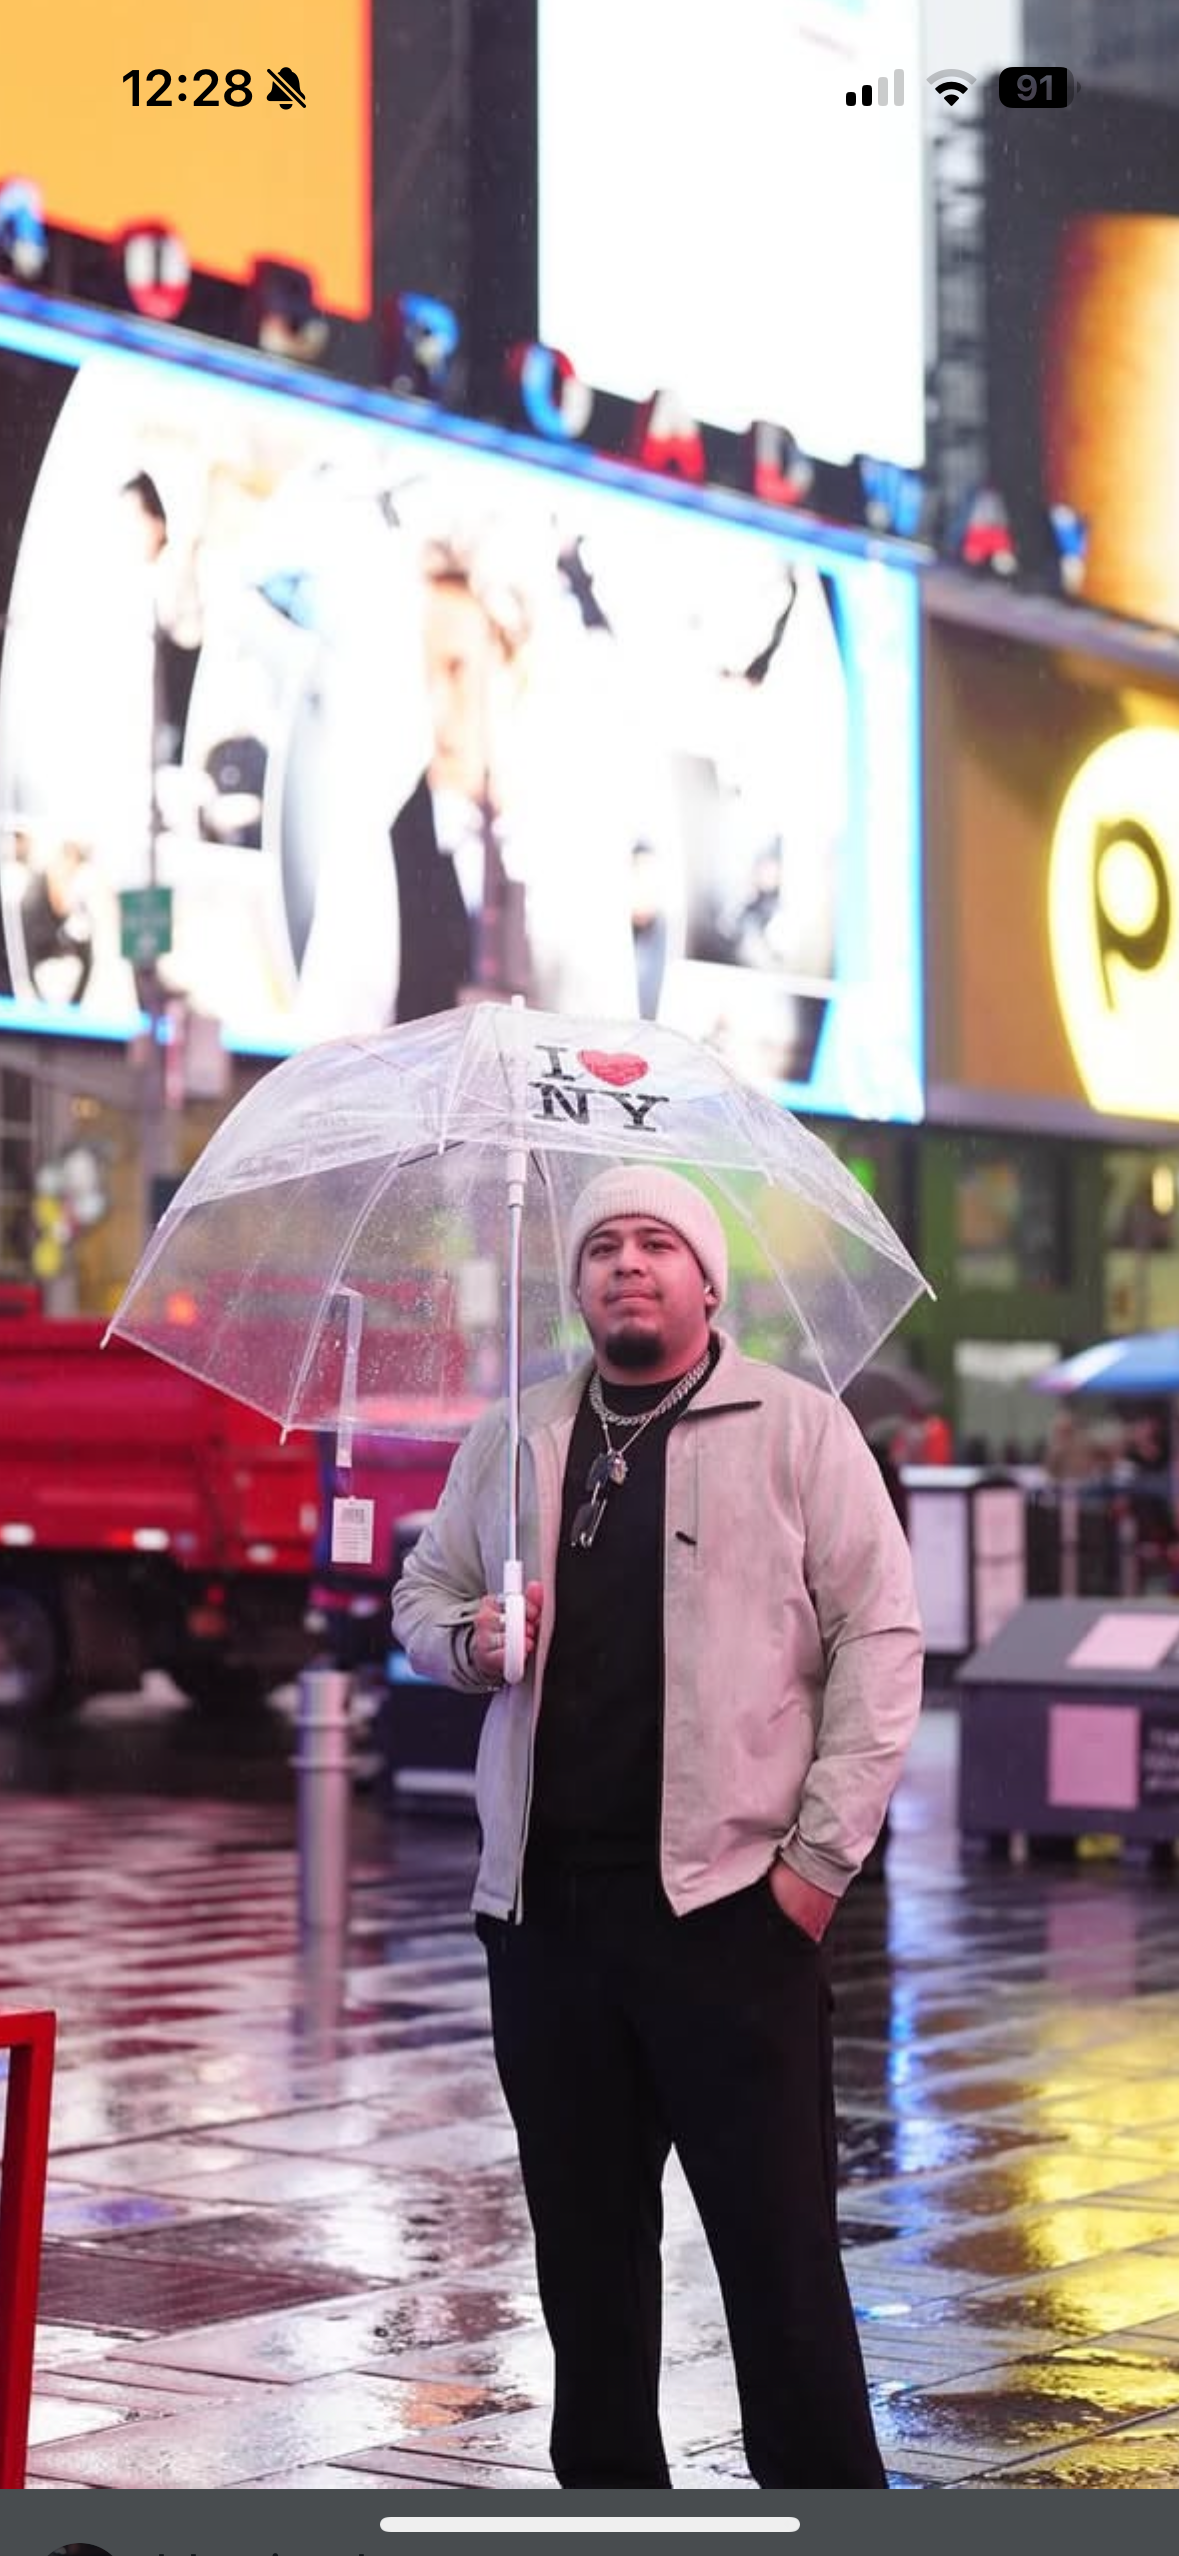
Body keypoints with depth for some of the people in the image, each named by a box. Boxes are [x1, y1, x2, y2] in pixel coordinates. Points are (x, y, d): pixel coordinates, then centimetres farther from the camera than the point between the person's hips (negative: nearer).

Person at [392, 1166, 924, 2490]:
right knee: (584, 2234, 11)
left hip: (732, 1899, -4)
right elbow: (423, 1592, 22)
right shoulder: (512, 1438, 14)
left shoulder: (800, 1428, 0)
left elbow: (879, 1640, -4)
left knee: (777, 2239, -4)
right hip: (546, 1905, 5)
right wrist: (468, 1638, -2)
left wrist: (823, 1851, -10)